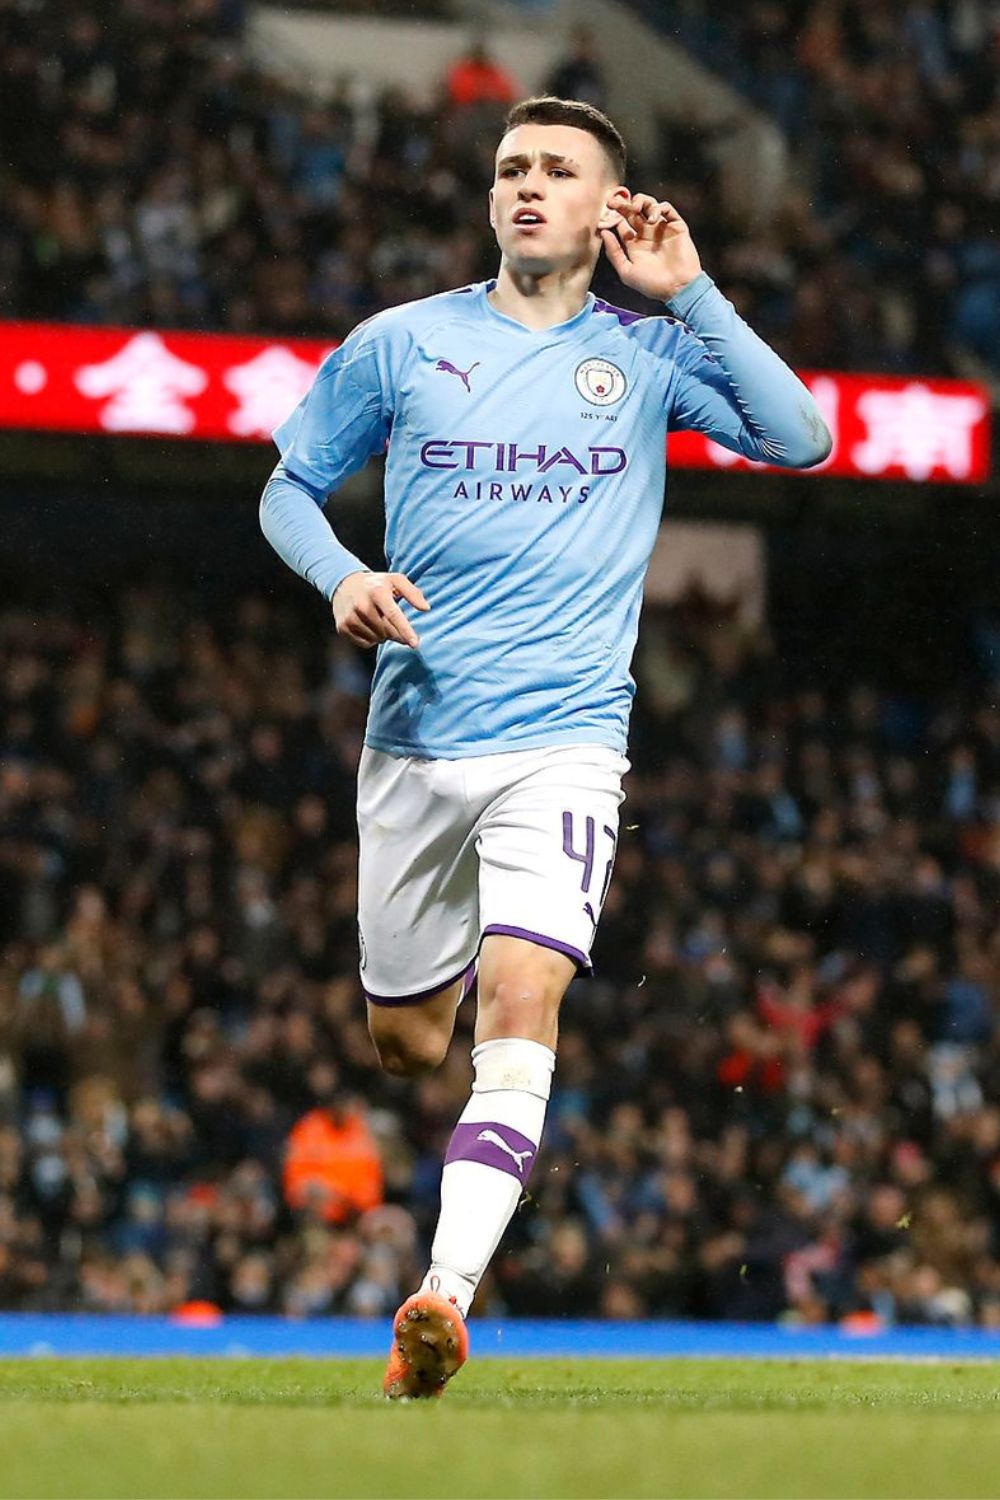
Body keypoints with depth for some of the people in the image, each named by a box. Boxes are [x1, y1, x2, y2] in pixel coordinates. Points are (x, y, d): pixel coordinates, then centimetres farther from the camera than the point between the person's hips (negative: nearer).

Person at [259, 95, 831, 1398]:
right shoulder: (403, 343, 6)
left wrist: (688, 291, -9)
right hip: (416, 738, 2)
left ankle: (444, 1296, -27)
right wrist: (342, 577, -7)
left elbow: (800, 440, -8)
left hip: (563, 739, -2)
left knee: (519, 1010, -21)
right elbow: (291, 489, 14)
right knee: (404, 1037, 11)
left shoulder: (650, 352, 5)